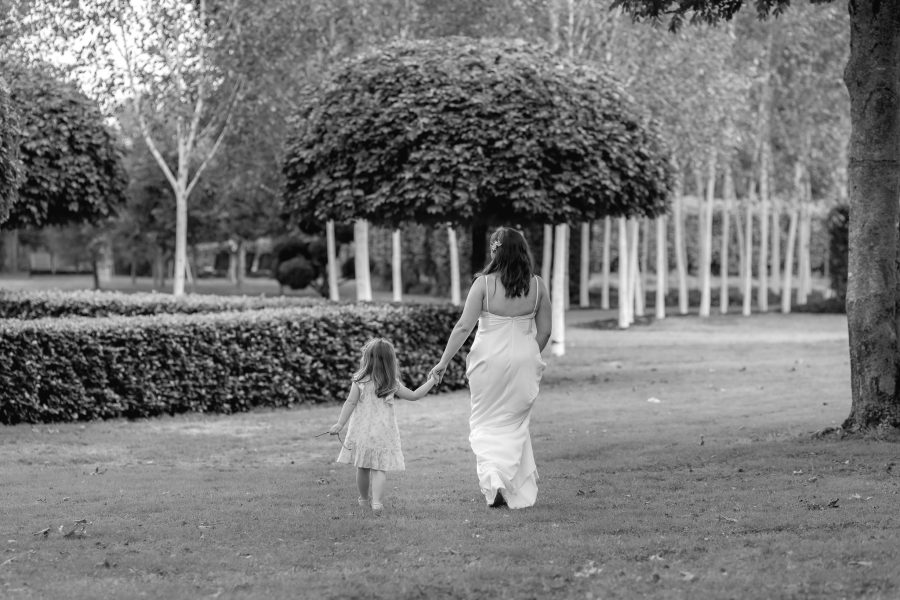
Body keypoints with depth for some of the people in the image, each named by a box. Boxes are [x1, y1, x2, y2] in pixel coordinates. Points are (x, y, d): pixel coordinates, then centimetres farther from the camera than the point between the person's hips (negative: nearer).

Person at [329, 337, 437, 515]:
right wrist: (431, 382, 18)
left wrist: (340, 424, -8)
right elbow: (414, 395, 7)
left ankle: (364, 498, 30)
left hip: (361, 431, 0)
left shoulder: (360, 381, -6)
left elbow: (351, 402, -10)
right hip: (383, 432, 0)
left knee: (362, 467, 14)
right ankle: (376, 500, -19)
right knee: (380, 468, -1)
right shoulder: (393, 384, 0)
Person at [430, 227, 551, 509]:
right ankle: (520, 493, 16)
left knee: (486, 424, 11)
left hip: (490, 357, -2)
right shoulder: (537, 285, -2)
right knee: (516, 424, 16)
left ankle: (492, 477, -11)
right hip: (524, 359, 2)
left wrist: (444, 362, -3)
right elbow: (544, 330, 4)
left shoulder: (484, 283, -11)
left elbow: (464, 327, -12)